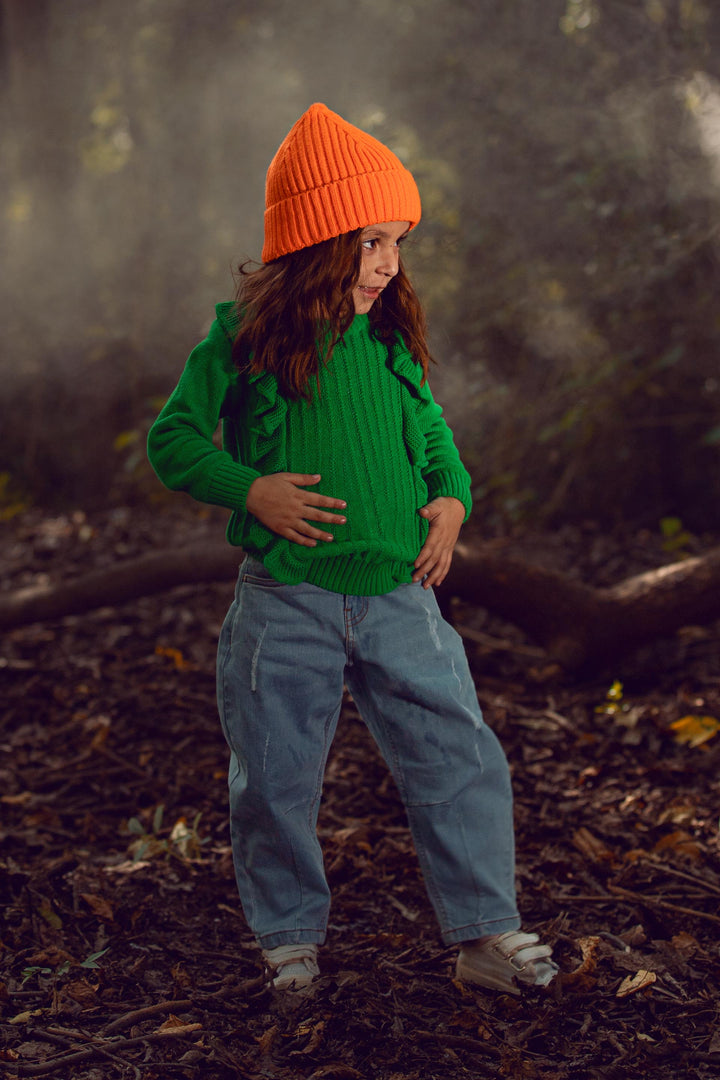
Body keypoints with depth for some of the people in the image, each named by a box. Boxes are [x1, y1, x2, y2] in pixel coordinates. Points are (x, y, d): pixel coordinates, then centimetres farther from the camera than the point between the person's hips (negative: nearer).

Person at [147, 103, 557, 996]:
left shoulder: (394, 338, 7)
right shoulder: (243, 339, -5)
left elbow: (431, 435, 20)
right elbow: (172, 439, -1)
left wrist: (452, 498, 0)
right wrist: (251, 490, -16)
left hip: (398, 597, 3)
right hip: (286, 603, -3)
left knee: (461, 760, 1)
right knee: (275, 779, 7)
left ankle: (484, 936, 15)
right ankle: (290, 938, 28)